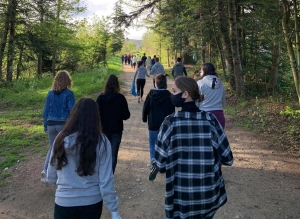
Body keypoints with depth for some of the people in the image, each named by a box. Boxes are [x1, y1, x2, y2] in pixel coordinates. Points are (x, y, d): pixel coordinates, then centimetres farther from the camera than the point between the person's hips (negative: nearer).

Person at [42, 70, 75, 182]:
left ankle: (45, 170, 3)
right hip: (64, 124, -4)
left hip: (51, 124, 4)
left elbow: (45, 111, 8)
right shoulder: (69, 94, -7)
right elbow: (72, 110, -9)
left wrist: (45, 126, 15)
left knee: (52, 148, 18)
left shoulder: (50, 93, 6)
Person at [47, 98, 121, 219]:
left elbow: (51, 177, 1)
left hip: (64, 203, 0)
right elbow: (106, 181, -13)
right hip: (92, 202, 0)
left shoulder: (61, 139, -9)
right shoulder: (101, 143, -15)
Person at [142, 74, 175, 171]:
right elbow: (172, 110, -3)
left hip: (153, 124, 0)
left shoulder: (151, 94, -7)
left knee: (152, 144, 12)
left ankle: (153, 160, -6)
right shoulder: (169, 95, -8)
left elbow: (145, 107, -3)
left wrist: (144, 118, 11)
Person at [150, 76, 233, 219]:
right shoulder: (210, 120, -9)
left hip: (181, 198, -2)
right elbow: (227, 159, -6)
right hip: (209, 196, 2)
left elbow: (160, 163, -10)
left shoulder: (170, 122, -14)